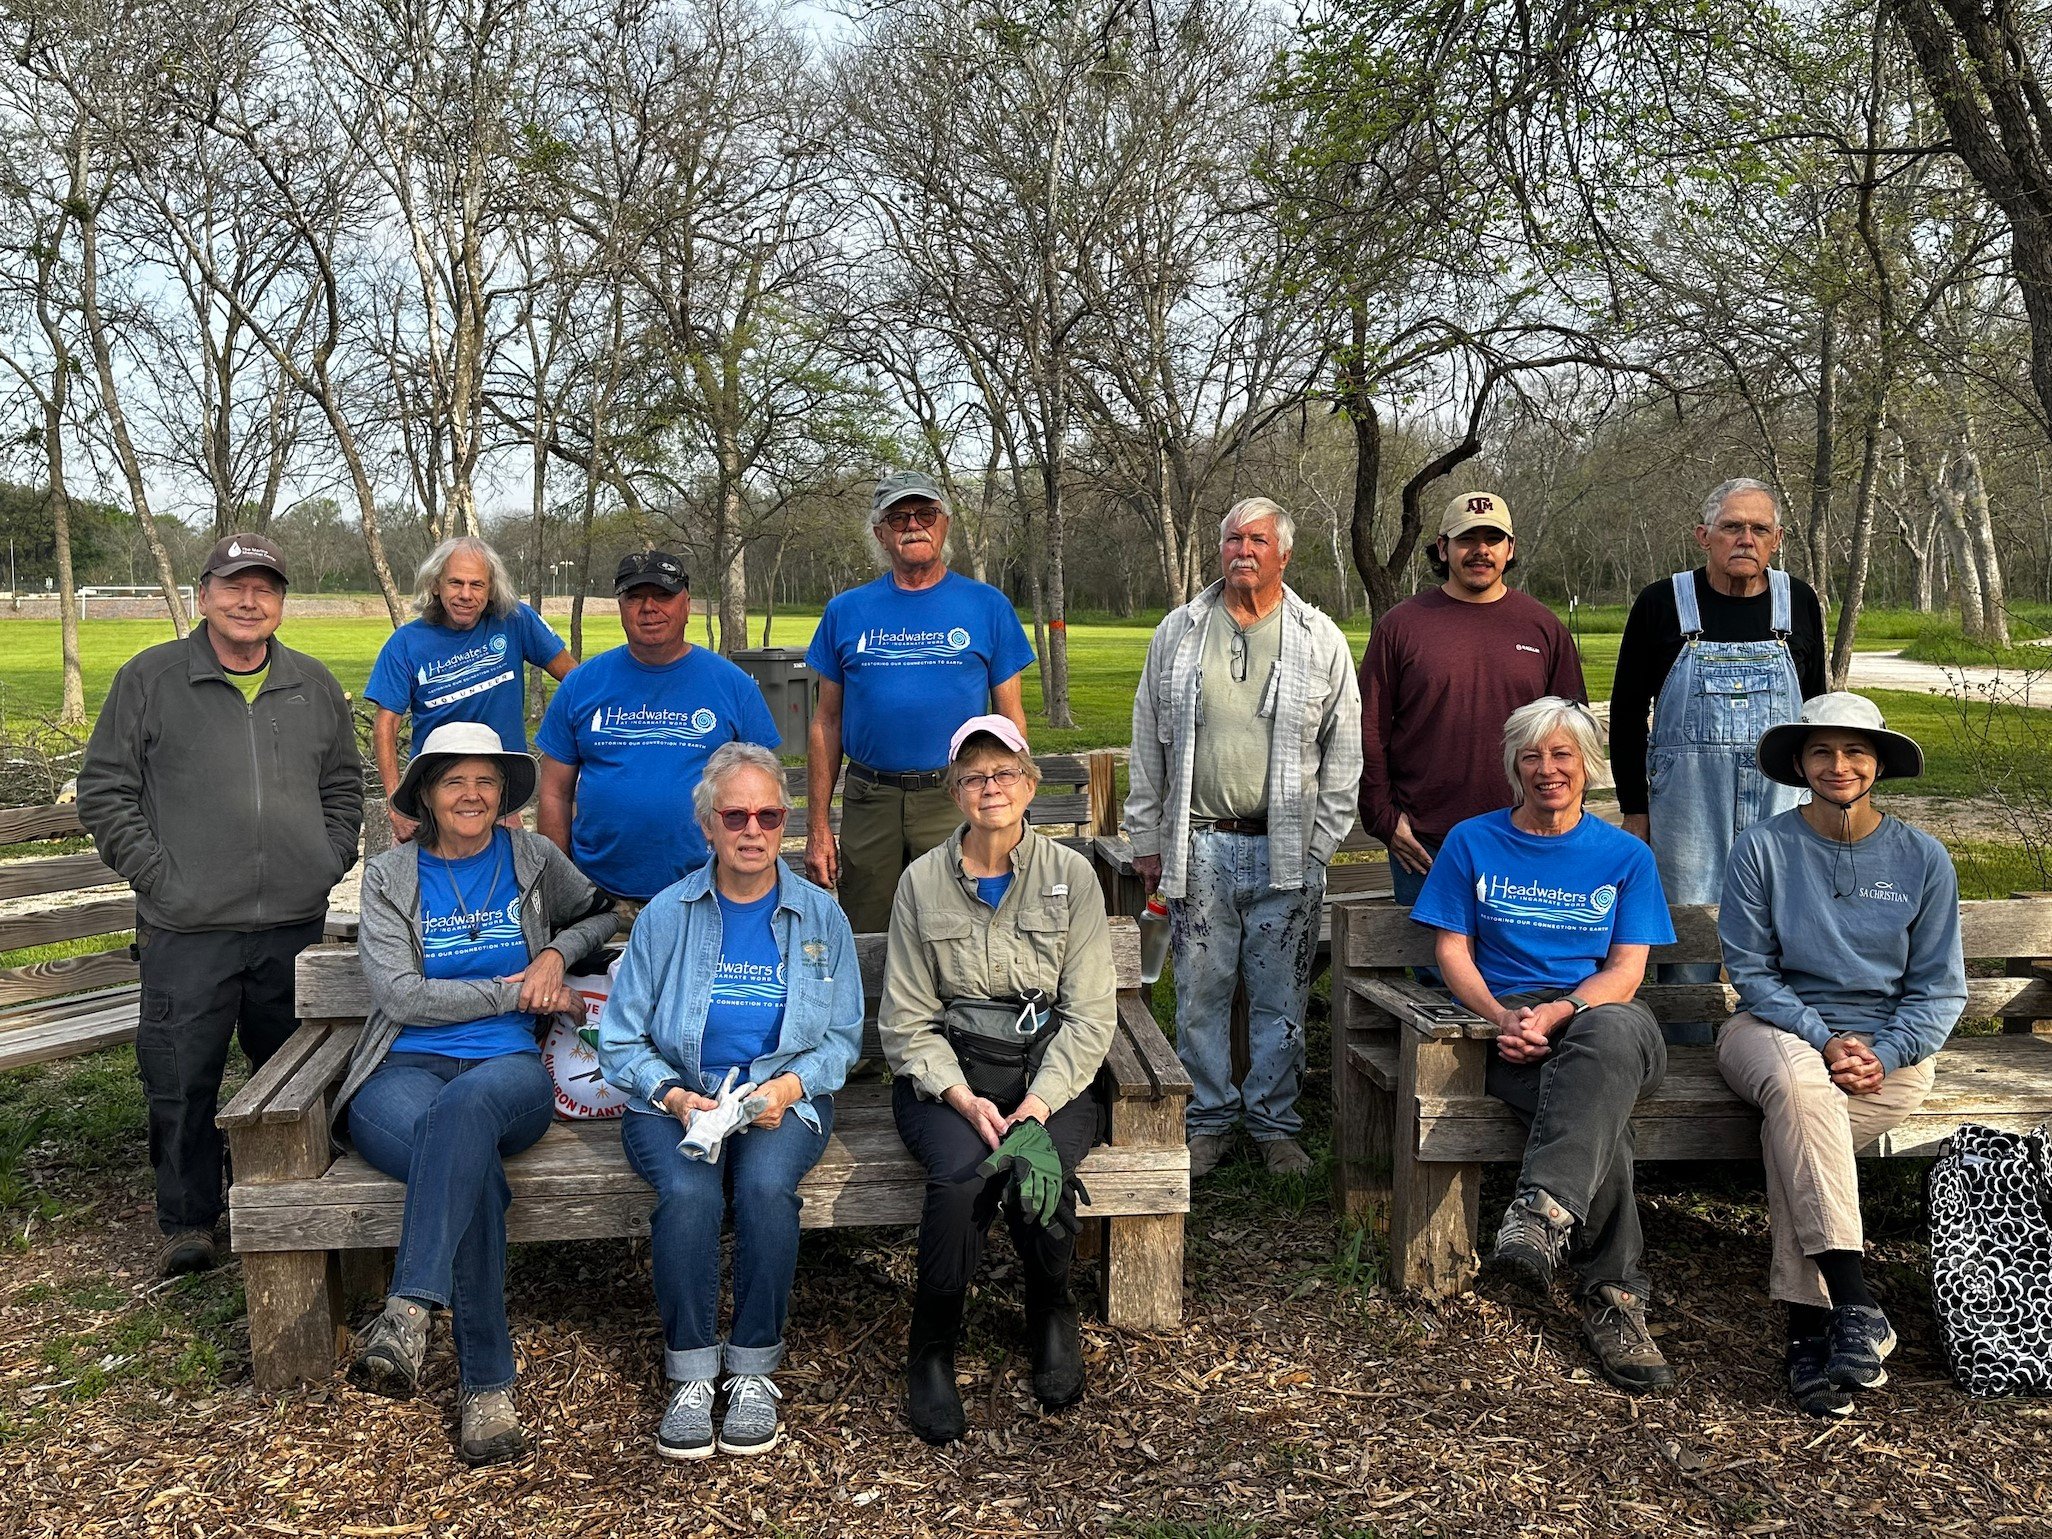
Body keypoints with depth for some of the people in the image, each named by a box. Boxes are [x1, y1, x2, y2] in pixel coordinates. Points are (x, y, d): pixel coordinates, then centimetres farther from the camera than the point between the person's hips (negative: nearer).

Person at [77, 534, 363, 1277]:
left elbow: (343, 787, 19)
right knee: (182, 1080, 0)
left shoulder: (314, 685, 10)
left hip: (297, 924, 3)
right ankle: (188, 1221, 16)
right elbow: (104, 792, 1)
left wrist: (330, 866, 7)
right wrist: (157, 877, -7)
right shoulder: (149, 679, 1)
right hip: (187, 933, -3)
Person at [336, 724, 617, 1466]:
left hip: (508, 1067, 0)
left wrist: (558, 952, 5)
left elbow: (601, 913, 29)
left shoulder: (533, 860, 13)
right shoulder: (389, 877, 9)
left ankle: (408, 1314, -46)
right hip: (405, 1070, 0)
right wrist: (518, 991, -7)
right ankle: (487, 1388, -31)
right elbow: (401, 994, -2)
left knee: (464, 1107, -40)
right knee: (473, 1168, -35)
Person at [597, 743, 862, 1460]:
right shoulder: (666, 916, 2)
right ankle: (691, 1375, -14)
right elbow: (619, 1040, 3)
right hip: (677, 1098, 0)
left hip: (784, 1098, 0)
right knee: (687, 1192, -31)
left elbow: (843, 1037, 7)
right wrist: (674, 1096, -15)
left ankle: (754, 1369, -13)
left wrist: (790, 1085, -12)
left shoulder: (820, 915, 5)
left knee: (766, 1185, -32)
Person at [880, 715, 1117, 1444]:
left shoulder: (1070, 874, 2)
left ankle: (1051, 1316, 2)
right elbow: (907, 1022, 1)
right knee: (962, 1172, -31)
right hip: (948, 1068, 0)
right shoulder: (922, 881, 3)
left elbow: (1090, 1014, -3)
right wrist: (965, 1099, -16)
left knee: (1039, 1170, -30)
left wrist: (1037, 1106, -18)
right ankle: (932, 1348, -9)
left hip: (1053, 1066, 0)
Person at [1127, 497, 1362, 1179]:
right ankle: (1210, 1119, 20)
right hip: (1198, 848, 1)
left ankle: (1275, 1122, 21)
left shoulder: (1320, 641, 5)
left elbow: (1344, 752, 6)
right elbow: (1148, 744, 10)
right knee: (1200, 993, 6)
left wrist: (1321, 843, 0)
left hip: (1285, 854, -1)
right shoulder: (1178, 632, 8)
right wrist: (1146, 839, 8)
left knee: (1280, 998, 6)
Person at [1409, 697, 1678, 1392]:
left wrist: (1558, 1013, -15)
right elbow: (1452, 950, 9)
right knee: (1601, 1111, -35)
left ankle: (1540, 1218, -53)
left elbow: (1626, 969, 6)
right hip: (1514, 1023, 0)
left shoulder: (1625, 856, 15)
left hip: (1605, 1014, 1)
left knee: (1606, 1039, -41)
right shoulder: (1472, 842, 14)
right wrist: (1502, 1014, -11)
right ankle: (1613, 1295, -34)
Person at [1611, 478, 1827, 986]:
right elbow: (1626, 711, 4)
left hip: (1780, 804, 2)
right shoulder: (1661, 603, -1)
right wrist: (1634, 810, 1)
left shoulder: (1799, 603, 6)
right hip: (1685, 805, -2)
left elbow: (1815, 709, 16)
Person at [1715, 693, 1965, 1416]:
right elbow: (1750, 970, -1)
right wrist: (1823, 1040, -16)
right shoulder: (1762, 847, 0)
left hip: (1889, 1045, 0)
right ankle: (1854, 1304, -39)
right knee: (1800, 1084, -37)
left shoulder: (1922, 857, 4)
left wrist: (1881, 1054, -13)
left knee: (1790, 1129, -32)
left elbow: (1940, 986, 4)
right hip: (1776, 1028, 0)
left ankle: (1808, 1322, -27)